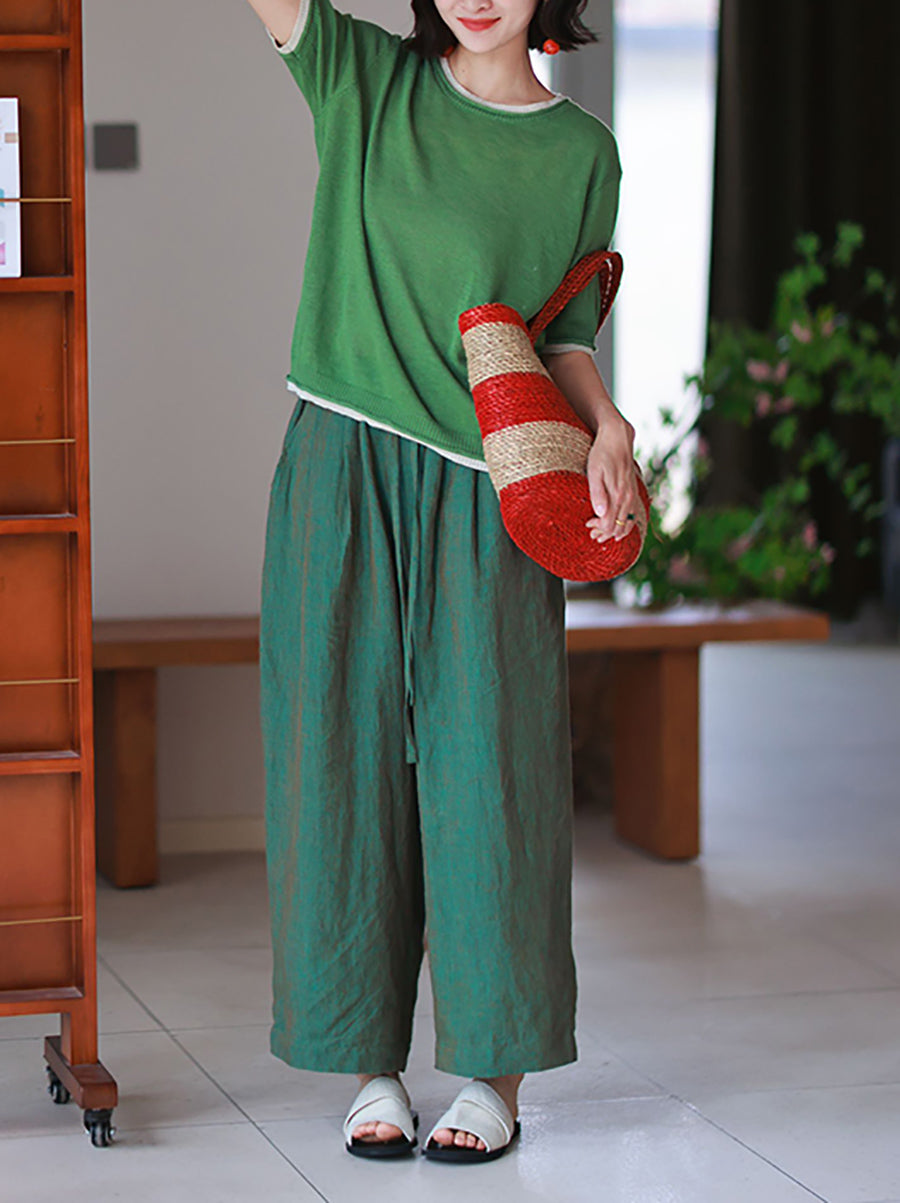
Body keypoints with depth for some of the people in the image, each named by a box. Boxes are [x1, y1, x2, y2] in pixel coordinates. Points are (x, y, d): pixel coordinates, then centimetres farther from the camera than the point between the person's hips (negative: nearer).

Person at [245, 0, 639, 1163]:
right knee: (346, 759, 2)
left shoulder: (583, 151, 7)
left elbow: (567, 333, 9)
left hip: (489, 496, 0)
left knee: (486, 766, -1)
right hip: (344, 474, 1)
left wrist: (607, 427, -8)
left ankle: (495, 1072, 10)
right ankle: (369, 1066, 12)